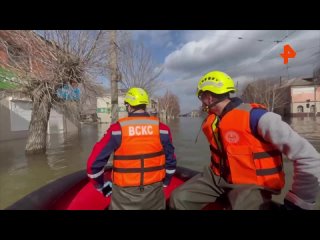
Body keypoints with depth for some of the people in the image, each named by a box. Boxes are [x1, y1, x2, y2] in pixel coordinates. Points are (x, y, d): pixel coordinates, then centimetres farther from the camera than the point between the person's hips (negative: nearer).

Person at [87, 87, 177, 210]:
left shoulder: (117, 129, -14)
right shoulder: (161, 128, -9)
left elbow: (94, 163, -8)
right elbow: (170, 161, 0)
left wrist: (101, 185, 10)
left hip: (125, 195, -1)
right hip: (154, 192, 2)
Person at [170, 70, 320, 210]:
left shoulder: (255, 117, -21)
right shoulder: (210, 122, 3)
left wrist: (297, 203, -14)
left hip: (252, 185, -5)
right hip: (219, 177, 6)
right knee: (179, 198, -6)